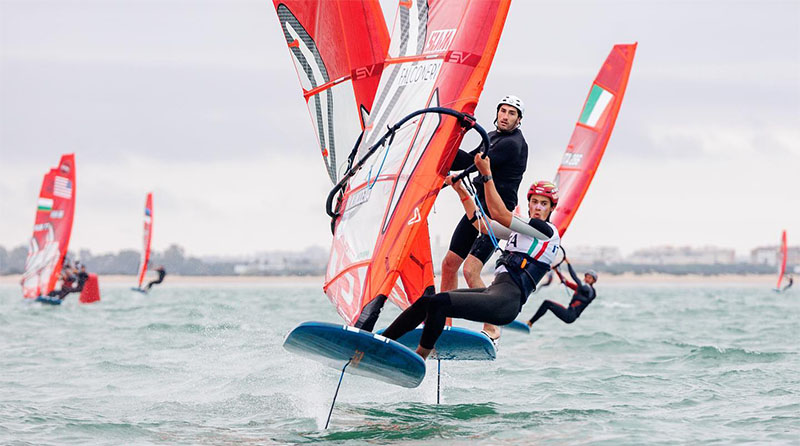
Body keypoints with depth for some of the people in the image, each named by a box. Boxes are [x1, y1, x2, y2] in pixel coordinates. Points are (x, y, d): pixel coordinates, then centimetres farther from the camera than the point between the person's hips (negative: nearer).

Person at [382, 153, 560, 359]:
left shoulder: (548, 231, -3)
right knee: (425, 301, 1)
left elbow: (500, 214, -11)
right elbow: (481, 224, 31)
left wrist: (487, 174, -11)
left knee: (438, 303, -24)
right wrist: (461, 192, 24)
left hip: (506, 302, -9)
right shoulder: (521, 230, 24)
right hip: (494, 291, 9)